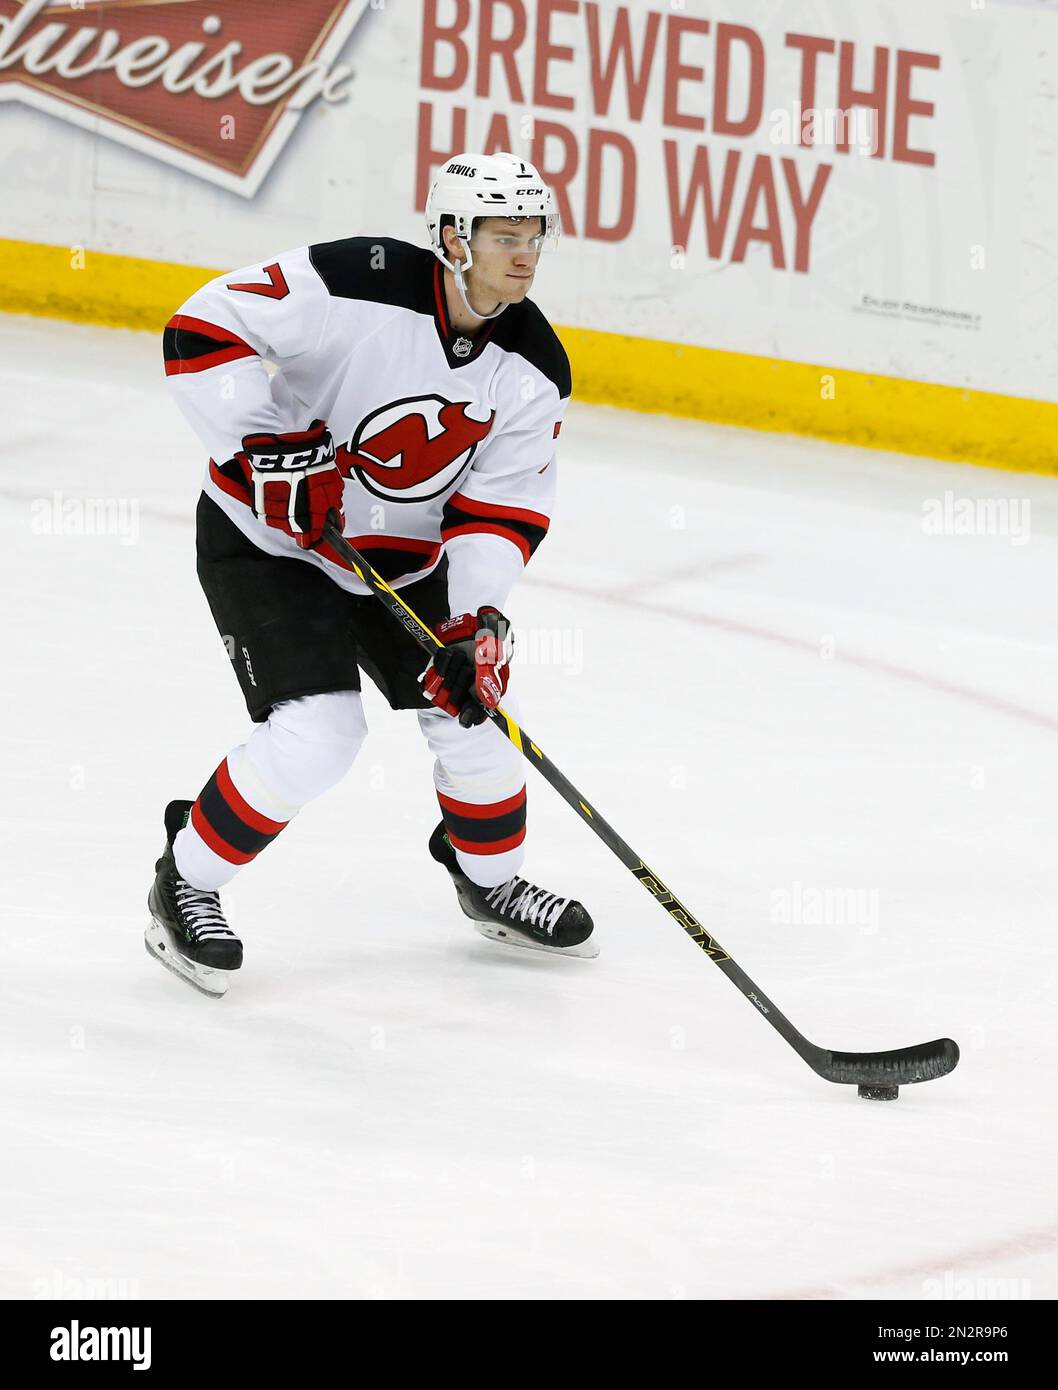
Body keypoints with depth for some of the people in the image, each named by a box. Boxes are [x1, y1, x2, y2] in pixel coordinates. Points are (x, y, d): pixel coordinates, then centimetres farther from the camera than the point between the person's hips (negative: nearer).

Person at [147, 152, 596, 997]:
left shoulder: (534, 369, -9)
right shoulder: (357, 285, -27)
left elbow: (501, 508, -7)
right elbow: (201, 331, -24)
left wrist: (478, 623, -20)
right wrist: (265, 447, -28)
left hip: (400, 555, 6)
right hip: (269, 538, -6)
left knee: (473, 709, 5)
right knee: (314, 735, -19)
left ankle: (493, 879, 34)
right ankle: (186, 887, 2)